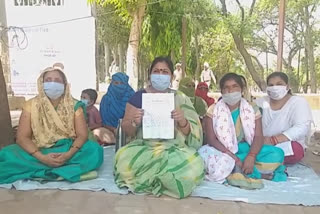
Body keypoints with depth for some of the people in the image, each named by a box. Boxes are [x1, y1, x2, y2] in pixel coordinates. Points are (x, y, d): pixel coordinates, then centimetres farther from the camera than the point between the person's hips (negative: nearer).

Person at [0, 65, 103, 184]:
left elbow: (82, 135, -8)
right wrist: (42, 157, -24)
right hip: (40, 154, 1)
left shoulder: (74, 106, -1)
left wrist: (69, 154, -27)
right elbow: (22, 137, -8)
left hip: (67, 151, 0)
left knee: (95, 150, -28)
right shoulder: (31, 105, -1)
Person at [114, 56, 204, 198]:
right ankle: (167, 180, -6)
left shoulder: (180, 98, 7)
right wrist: (134, 122, -17)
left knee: (194, 165, -31)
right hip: (144, 147, 0)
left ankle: (147, 180, -6)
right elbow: (127, 131, 6)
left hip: (174, 148, 1)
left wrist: (182, 121, -17)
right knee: (124, 159, -33)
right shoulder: (138, 97, 5)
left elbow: (191, 133, 5)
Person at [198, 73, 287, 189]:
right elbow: (211, 139, -12)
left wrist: (251, 156, -28)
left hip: (244, 149, 1)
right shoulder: (213, 110, -3)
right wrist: (233, 157, -25)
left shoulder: (252, 109, 2)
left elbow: (258, 137, -8)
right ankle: (260, 174, -27)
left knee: (277, 154, -20)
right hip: (223, 151, 0)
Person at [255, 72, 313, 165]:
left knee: (294, 149, -37)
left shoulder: (299, 102, -3)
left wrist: (272, 140, -29)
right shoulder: (260, 102, 10)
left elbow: (302, 128, -18)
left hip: (289, 147, -3)